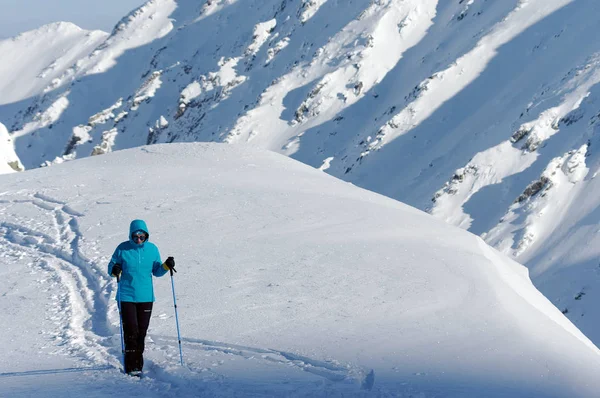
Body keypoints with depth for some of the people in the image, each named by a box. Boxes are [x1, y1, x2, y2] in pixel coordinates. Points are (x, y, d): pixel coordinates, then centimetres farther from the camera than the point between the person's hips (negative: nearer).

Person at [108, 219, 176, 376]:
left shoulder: (152, 249, 2)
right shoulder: (123, 249, -5)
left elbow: (156, 271, 10)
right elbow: (111, 267, 2)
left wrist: (166, 266, -9)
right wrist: (115, 270, -20)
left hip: (146, 297, 3)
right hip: (126, 297, -3)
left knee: (141, 332, 8)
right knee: (131, 332, -9)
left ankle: (138, 365, 19)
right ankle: (131, 367, -2)